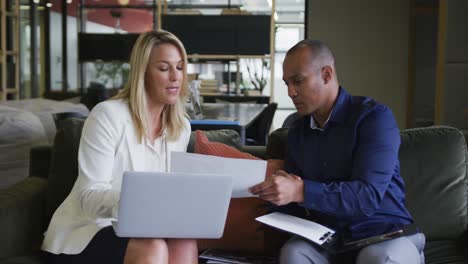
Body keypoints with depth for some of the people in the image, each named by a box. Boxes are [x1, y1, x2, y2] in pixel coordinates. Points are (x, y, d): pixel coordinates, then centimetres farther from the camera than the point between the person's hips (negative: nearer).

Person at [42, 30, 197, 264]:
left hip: (134, 231, 5)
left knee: (185, 245, -28)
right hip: (83, 234, -5)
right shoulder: (108, 115, -15)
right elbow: (90, 196, -18)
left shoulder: (182, 127, 5)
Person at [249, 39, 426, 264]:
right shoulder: (297, 131, 10)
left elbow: (368, 196, -22)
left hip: (385, 235, -4)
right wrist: (270, 191, -11)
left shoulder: (374, 117, -10)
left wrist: (301, 191, -33)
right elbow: (294, 207, 11)